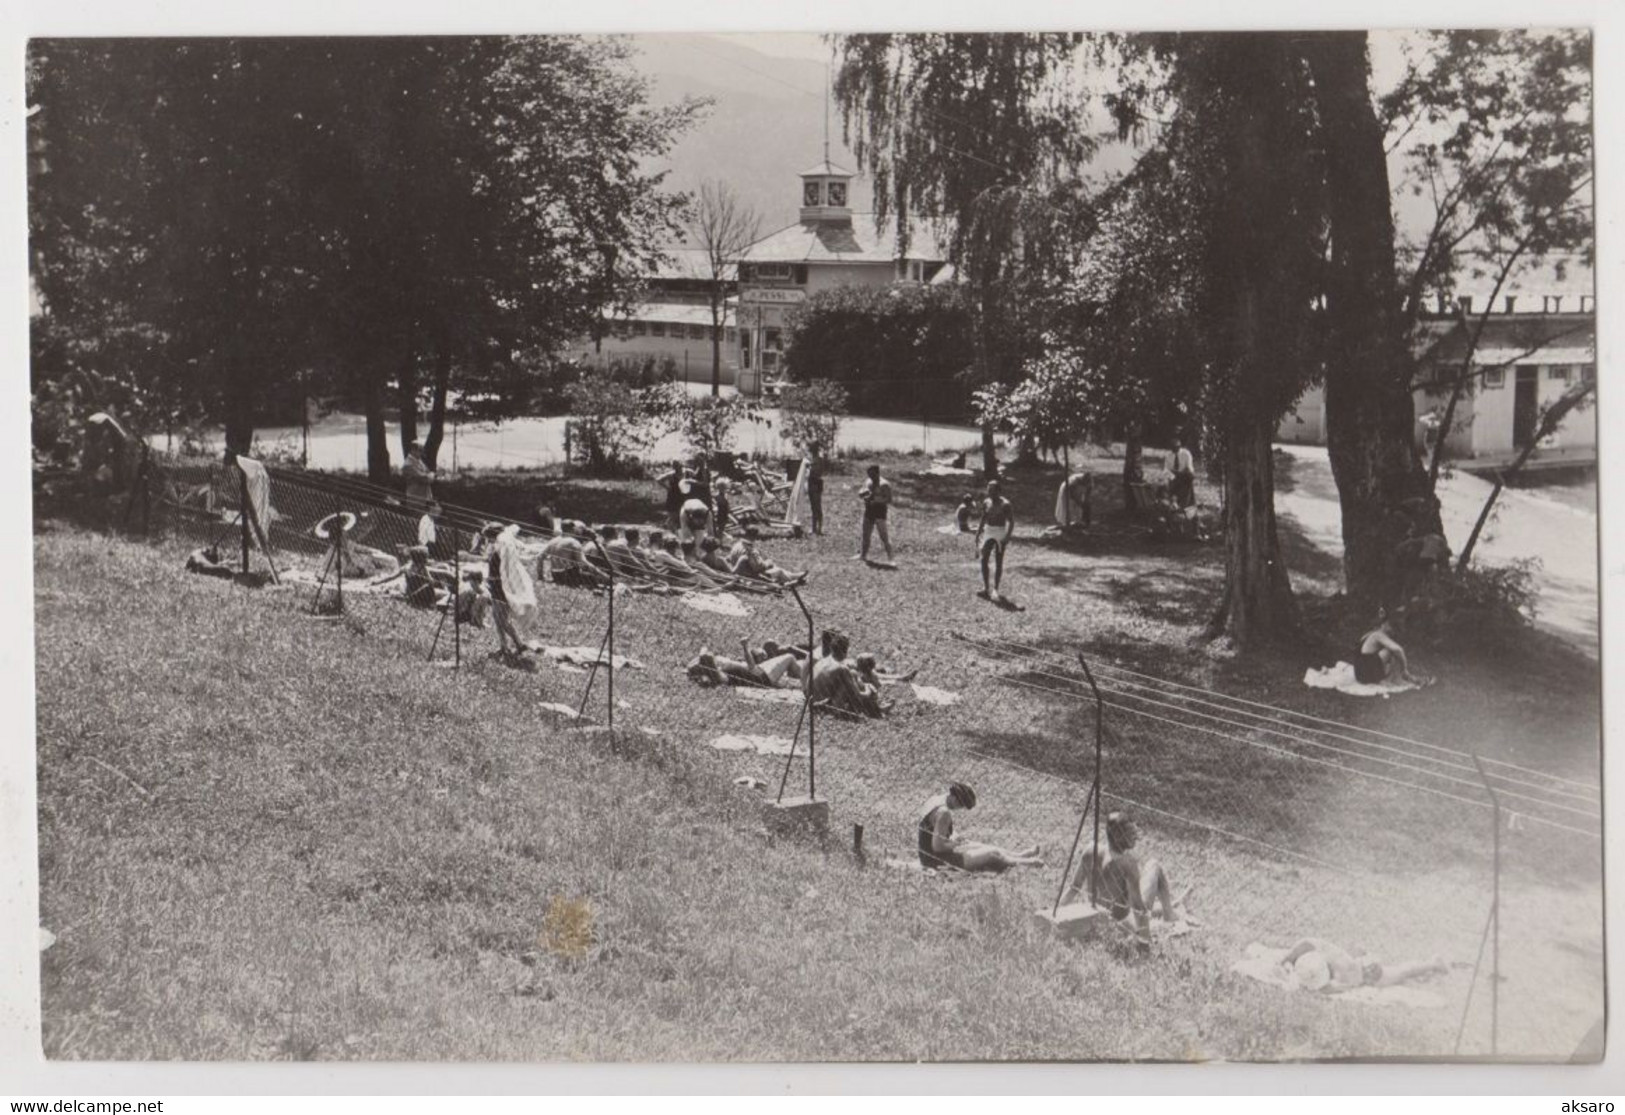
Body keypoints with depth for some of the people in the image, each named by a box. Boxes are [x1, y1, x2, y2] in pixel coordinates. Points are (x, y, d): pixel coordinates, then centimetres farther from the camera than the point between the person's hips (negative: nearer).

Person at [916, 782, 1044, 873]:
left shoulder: (931, 801, 4)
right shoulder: (944, 813, -26)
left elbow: (917, 828, 16)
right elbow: (937, 846, -29)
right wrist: (955, 844, -9)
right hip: (939, 860, -10)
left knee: (979, 845, 21)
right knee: (992, 854, 3)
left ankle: (1019, 855, 35)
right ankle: (1025, 863, 23)